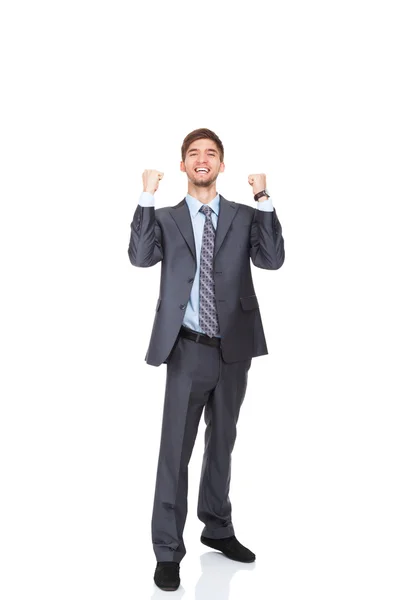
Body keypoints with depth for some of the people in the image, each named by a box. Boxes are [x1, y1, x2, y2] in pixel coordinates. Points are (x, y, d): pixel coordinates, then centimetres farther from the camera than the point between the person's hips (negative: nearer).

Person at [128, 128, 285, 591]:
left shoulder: (246, 217, 6)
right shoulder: (165, 218, 4)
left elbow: (273, 259, -9)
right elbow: (141, 257, -14)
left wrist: (263, 199, -13)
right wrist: (148, 195, -16)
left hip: (234, 350, 3)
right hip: (188, 350, -2)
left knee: (222, 444, 17)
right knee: (175, 450, -1)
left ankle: (217, 529, 35)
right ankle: (168, 552, 11)